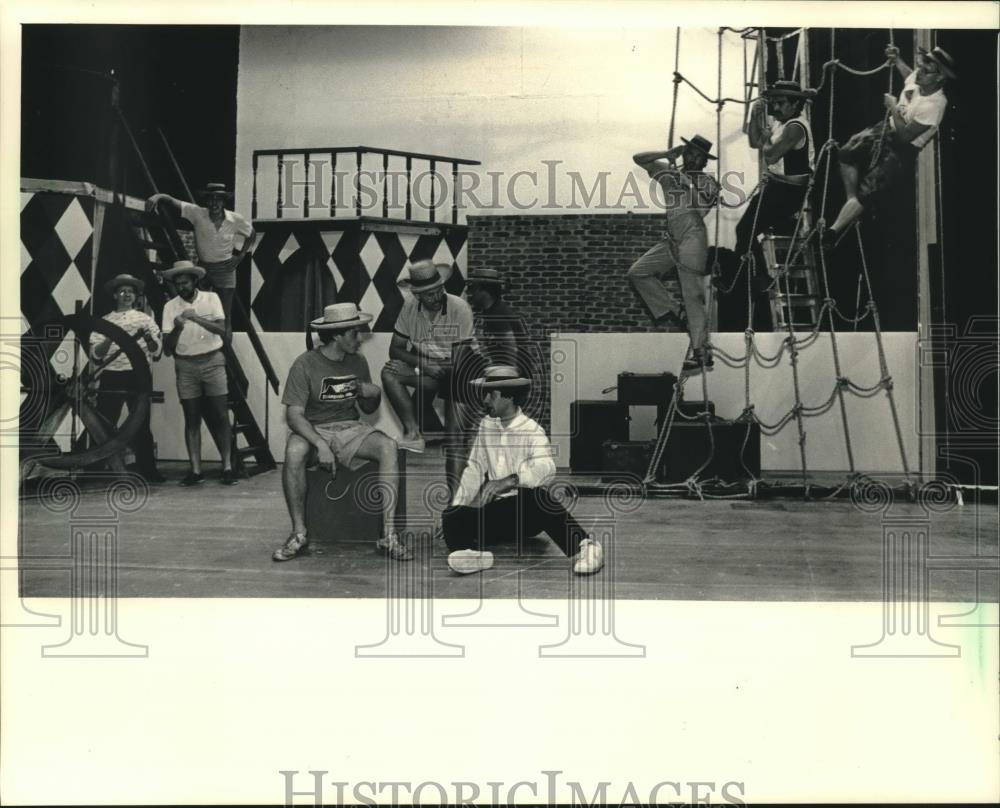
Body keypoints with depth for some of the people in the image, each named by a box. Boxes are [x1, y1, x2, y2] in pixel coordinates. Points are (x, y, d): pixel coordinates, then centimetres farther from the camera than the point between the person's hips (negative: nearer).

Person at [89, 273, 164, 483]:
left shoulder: (145, 319, 11)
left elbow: (156, 350, 4)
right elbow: (95, 353, 3)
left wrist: (148, 338, -16)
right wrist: (110, 338, -13)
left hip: (138, 376, 0)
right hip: (111, 377, 1)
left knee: (141, 425, 1)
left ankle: (147, 470, 7)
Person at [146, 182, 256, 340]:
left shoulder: (235, 220, -8)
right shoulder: (197, 213, -11)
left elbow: (251, 234, 11)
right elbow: (172, 201, -19)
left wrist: (241, 255, 1)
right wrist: (157, 196, -40)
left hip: (225, 269, -1)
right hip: (202, 267, 1)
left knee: (224, 317, 3)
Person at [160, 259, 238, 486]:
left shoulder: (211, 298, -1)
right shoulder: (170, 306, 0)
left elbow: (222, 329, -14)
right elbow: (167, 349, -3)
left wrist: (196, 318, -25)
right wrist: (177, 328, -21)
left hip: (212, 361, -1)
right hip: (185, 365, 1)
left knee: (220, 416, -3)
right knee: (191, 419, 2)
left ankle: (227, 468, 1)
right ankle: (196, 471, 6)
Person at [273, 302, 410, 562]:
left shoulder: (358, 362, 7)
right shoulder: (305, 364, -9)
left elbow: (368, 409, 18)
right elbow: (294, 414, -15)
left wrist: (374, 395, -7)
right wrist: (320, 444, -31)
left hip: (351, 429, 4)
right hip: (313, 430, -3)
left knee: (388, 447, -26)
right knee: (294, 452, -37)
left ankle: (389, 535, -28)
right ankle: (299, 533, -22)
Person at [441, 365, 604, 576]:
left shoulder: (532, 431, -6)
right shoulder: (486, 426, 12)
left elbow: (545, 469, -25)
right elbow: (474, 469, 12)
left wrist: (510, 481, -41)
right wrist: (456, 506, -1)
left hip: (527, 508, -5)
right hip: (496, 510, 5)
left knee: (534, 493, -38)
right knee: (452, 517, -21)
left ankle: (583, 546, -45)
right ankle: (474, 552, -49)